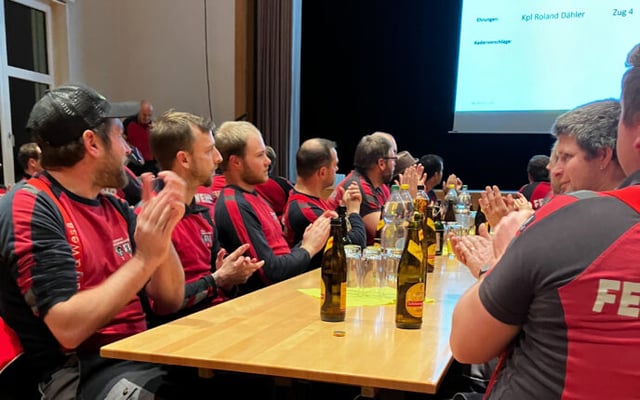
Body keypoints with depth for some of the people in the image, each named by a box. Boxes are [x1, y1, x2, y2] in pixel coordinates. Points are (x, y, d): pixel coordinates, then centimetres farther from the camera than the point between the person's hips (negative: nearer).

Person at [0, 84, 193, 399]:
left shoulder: (115, 208, 11)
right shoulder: (29, 207, -10)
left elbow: (169, 302, 7)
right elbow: (68, 328, -19)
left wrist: (162, 233, -7)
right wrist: (145, 258, -18)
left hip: (138, 351, 7)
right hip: (75, 369, -7)